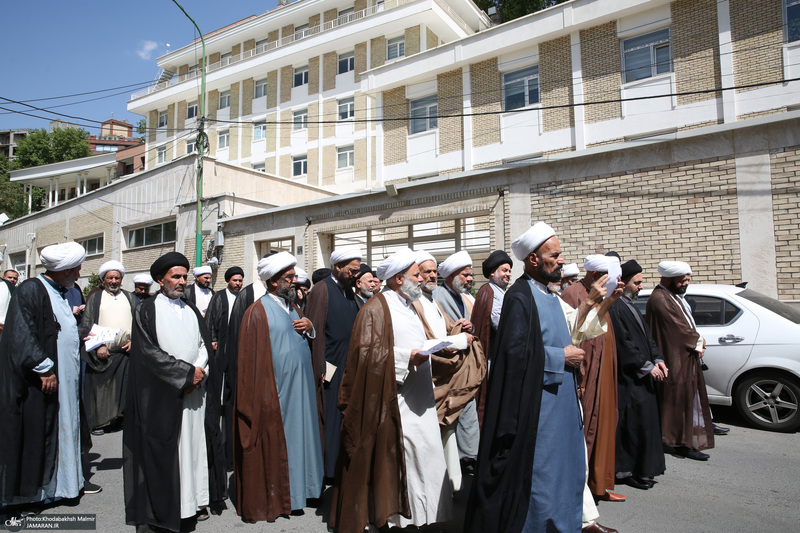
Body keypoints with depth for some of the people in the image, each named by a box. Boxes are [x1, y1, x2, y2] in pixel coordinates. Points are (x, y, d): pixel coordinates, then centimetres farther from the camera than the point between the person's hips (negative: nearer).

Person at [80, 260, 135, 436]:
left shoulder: (129, 297, 14)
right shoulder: (95, 298, 8)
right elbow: (86, 325, 2)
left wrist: (133, 340, -3)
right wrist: (98, 346, -9)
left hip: (126, 350, 2)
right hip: (102, 352, -2)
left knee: (124, 386, 2)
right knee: (100, 386, 0)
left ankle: (119, 418, 12)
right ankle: (99, 422, 11)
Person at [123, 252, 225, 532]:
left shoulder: (192, 310, 15)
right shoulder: (146, 311, 0)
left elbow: (205, 345, 11)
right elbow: (150, 352, -9)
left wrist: (200, 372, -7)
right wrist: (187, 372, -11)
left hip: (195, 392, 5)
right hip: (162, 394, -4)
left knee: (196, 443, 7)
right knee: (163, 449, 0)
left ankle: (196, 499, 16)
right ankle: (161, 506, 10)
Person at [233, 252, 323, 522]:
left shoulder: (292, 307, 12)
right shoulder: (258, 312, -12)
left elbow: (308, 337, 21)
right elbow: (252, 356, -15)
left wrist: (309, 327, -2)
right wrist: (261, 396, -17)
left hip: (301, 388, 8)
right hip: (276, 390, -8)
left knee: (298, 435, 15)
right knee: (274, 442, 4)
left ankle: (297, 486, 29)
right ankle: (270, 497, 18)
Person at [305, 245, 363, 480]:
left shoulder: (350, 293, 13)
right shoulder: (321, 290, -10)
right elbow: (315, 331, -14)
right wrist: (319, 371, -16)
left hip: (351, 366, 7)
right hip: (331, 369, -7)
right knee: (329, 418, 2)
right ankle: (327, 468, 16)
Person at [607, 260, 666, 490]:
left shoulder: (631, 306, 17)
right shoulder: (616, 308, -15)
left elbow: (646, 337, 19)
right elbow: (624, 344, -19)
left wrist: (657, 359, 5)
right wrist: (647, 366, -15)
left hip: (641, 376, 10)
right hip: (629, 378, -10)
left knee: (645, 421, 13)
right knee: (633, 423, -6)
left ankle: (642, 468, 24)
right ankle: (626, 470, 5)